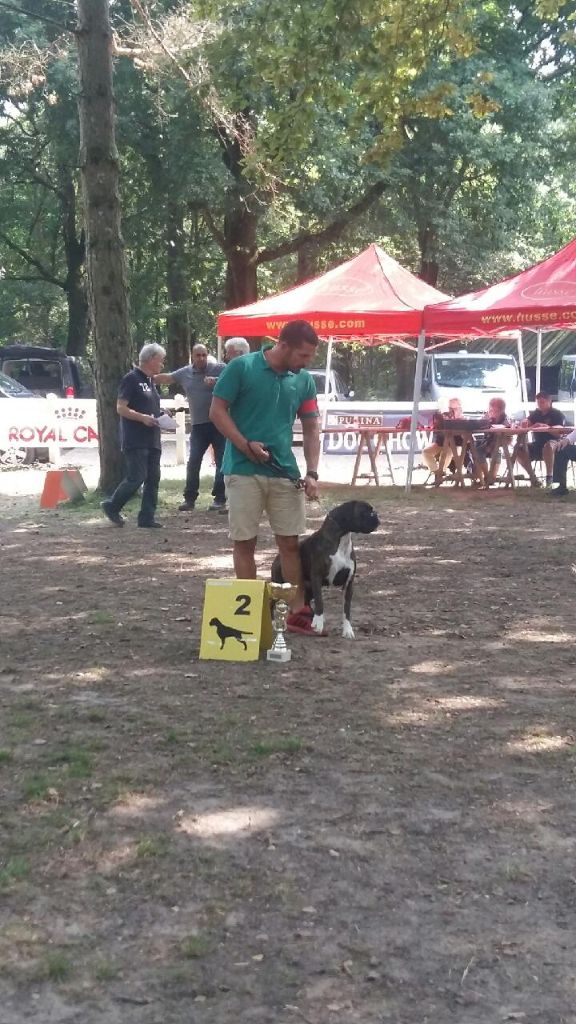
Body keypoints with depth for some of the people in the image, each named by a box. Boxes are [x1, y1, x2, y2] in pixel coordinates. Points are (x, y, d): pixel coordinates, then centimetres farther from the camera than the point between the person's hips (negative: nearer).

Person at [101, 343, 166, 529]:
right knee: (136, 477, -11)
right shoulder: (131, 379, -8)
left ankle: (147, 517, 8)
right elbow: (121, 408, -13)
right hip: (135, 440, -9)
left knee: (153, 479, 4)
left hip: (152, 440, 9)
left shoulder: (149, 381, 18)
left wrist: (159, 418, 9)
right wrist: (143, 418, -22)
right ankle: (112, 506, 8)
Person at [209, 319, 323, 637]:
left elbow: (311, 429, 8)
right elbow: (217, 412, -7)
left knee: (290, 542, 6)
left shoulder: (304, 381, 5)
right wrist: (246, 445, -17)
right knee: (244, 542, 2)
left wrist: (312, 472, -3)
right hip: (243, 471, -4)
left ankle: (298, 611, 13)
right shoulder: (241, 368, -9)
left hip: (285, 473, 4)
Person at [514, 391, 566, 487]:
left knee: (548, 446, -41)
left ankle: (549, 476, -31)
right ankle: (532, 476, -14)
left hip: (553, 441, -5)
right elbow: (526, 423, 0)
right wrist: (525, 422, -26)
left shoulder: (557, 414, -2)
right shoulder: (535, 413, 13)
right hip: (537, 444, 5)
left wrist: (545, 426, -37)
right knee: (518, 449, -19)